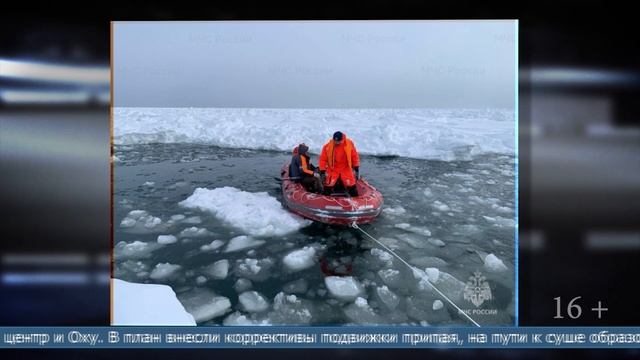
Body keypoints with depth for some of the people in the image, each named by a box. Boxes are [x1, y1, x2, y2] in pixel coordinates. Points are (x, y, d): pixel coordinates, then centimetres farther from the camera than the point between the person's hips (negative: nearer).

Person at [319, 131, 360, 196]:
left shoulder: (349, 144, -10)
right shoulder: (327, 146, -13)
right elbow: (323, 159, -5)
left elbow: (355, 156, 0)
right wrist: (322, 172, -9)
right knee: (328, 186, -12)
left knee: (351, 187, -10)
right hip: (332, 169, 0)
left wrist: (356, 169, 0)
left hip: (346, 169, 0)